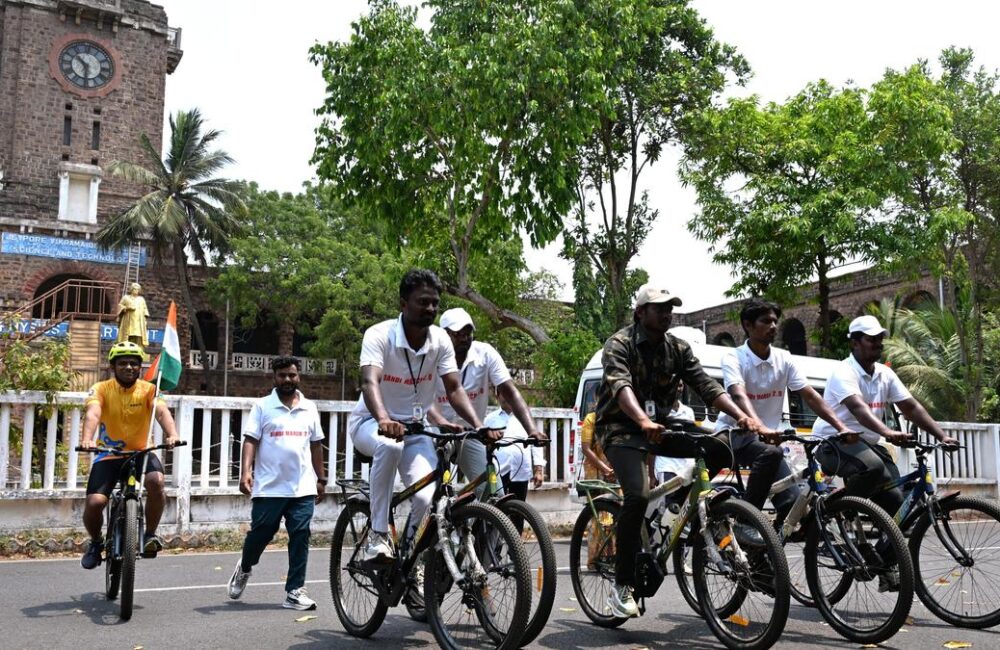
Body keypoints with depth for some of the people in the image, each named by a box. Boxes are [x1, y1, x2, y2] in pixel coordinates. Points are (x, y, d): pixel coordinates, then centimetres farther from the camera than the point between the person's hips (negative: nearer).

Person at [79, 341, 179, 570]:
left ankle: (150, 534, -7)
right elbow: (92, 414, -27)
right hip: (108, 455, 0)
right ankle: (96, 542, 16)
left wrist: (172, 435, -46)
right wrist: (87, 439, -48)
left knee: (156, 481, -31)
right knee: (95, 502, -18)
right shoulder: (101, 389, -8)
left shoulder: (148, 390, -7)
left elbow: (161, 411, -25)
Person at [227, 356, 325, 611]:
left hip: (303, 488, 3)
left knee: (300, 537, 0)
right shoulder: (262, 406, 2)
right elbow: (250, 441, -5)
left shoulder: (309, 408, 11)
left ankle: (295, 591, 7)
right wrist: (245, 471, -18)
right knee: (260, 534, 7)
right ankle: (244, 568, 37)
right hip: (269, 487, -2)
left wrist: (321, 479, 16)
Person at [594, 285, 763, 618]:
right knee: (639, 497, -27)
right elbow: (621, 386, -29)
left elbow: (706, 385, -4)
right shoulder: (619, 344, -11)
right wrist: (643, 421, -48)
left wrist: (741, 416, -21)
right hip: (623, 430, -5)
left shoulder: (677, 348, 5)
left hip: (661, 428, 5)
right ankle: (621, 588, -16)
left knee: (719, 452, -16)